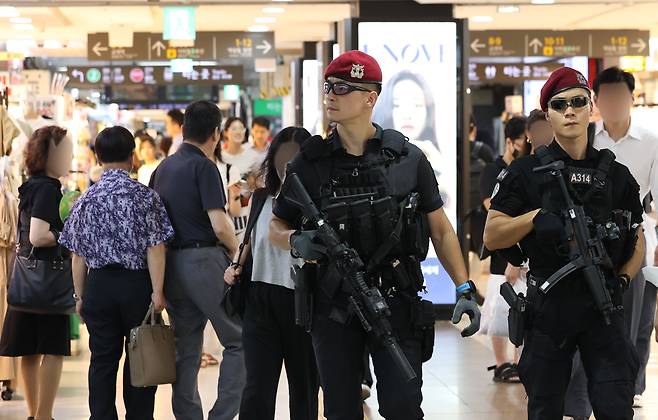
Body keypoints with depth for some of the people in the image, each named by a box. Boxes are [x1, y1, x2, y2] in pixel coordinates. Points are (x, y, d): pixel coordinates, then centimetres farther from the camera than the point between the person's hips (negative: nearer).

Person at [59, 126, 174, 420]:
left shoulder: (85, 200, 3)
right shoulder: (145, 196, -7)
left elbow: (78, 255, 5)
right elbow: (154, 248, -12)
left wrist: (80, 296, 12)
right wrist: (157, 291, -10)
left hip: (97, 285, 3)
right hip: (136, 284, -3)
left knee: (102, 359, 8)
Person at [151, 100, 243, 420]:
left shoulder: (163, 168, 13)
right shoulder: (204, 166, -10)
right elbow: (219, 225, -18)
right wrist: (236, 250, 1)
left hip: (171, 263, 8)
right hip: (205, 260, -7)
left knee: (186, 351, 11)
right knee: (239, 341, 0)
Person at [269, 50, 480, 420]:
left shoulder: (408, 159, 0)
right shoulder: (311, 164, 1)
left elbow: (440, 228, 7)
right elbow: (277, 227, 10)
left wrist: (465, 289, 0)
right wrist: (297, 241, -13)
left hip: (397, 302, -1)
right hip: (335, 307, 1)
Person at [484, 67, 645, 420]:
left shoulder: (617, 175, 8)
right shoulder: (526, 172, 1)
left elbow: (637, 241, 17)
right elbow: (491, 238, -3)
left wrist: (623, 279, -1)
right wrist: (537, 216, -17)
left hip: (604, 309, 1)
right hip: (548, 307, -1)